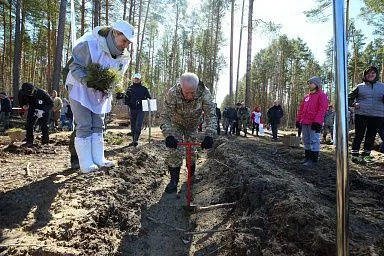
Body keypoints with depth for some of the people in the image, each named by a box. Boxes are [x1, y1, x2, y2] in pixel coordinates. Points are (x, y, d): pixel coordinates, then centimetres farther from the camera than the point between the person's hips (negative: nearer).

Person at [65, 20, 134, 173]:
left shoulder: (124, 57, -6)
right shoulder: (90, 44, -25)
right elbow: (75, 65, -19)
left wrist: (108, 85, -16)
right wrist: (86, 80, -37)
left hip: (101, 92, 6)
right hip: (80, 88, -6)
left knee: (98, 126, 7)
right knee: (84, 126, -8)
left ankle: (98, 159, 15)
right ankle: (86, 164, -2)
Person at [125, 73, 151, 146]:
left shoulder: (144, 88, 8)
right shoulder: (130, 88, 10)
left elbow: (148, 98, 11)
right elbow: (126, 99, 10)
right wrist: (129, 105, -6)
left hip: (141, 110, -2)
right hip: (132, 109, 2)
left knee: (138, 125, -14)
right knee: (133, 126, 9)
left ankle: (136, 140, -15)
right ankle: (133, 140, 19)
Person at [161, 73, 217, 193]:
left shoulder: (204, 93, -33)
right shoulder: (172, 93, -36)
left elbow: (211, 115, -32)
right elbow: (165, 115, -35)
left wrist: (209, 135, -44)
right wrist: (168, 135, -48)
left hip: (192, 126, 2)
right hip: (176, 125, -1)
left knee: (192, 151, 9)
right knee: (176, 151, -10)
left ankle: (192, 174, 33)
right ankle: (174, 181, 3)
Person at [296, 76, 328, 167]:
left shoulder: (321, 95, -2)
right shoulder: (306, 97, 19)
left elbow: (322, 109, -12)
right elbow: (301, 109, 21)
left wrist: (317, 121, -19)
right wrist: (298, 120, 13)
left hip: (314, 123, -7)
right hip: (304, 123, 8)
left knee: (314, 141, -6)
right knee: (306, 141, 11)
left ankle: (313, 160, -3)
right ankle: (307, 158, 21)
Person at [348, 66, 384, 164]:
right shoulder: (360, 86, 6)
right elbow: (349, 98, 12)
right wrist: (354, 104, -6)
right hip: (361, 115, -2)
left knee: (371, 136, 7)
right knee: (359, 135, -3)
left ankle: (366, 155, 17)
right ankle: (355, 155, 3)